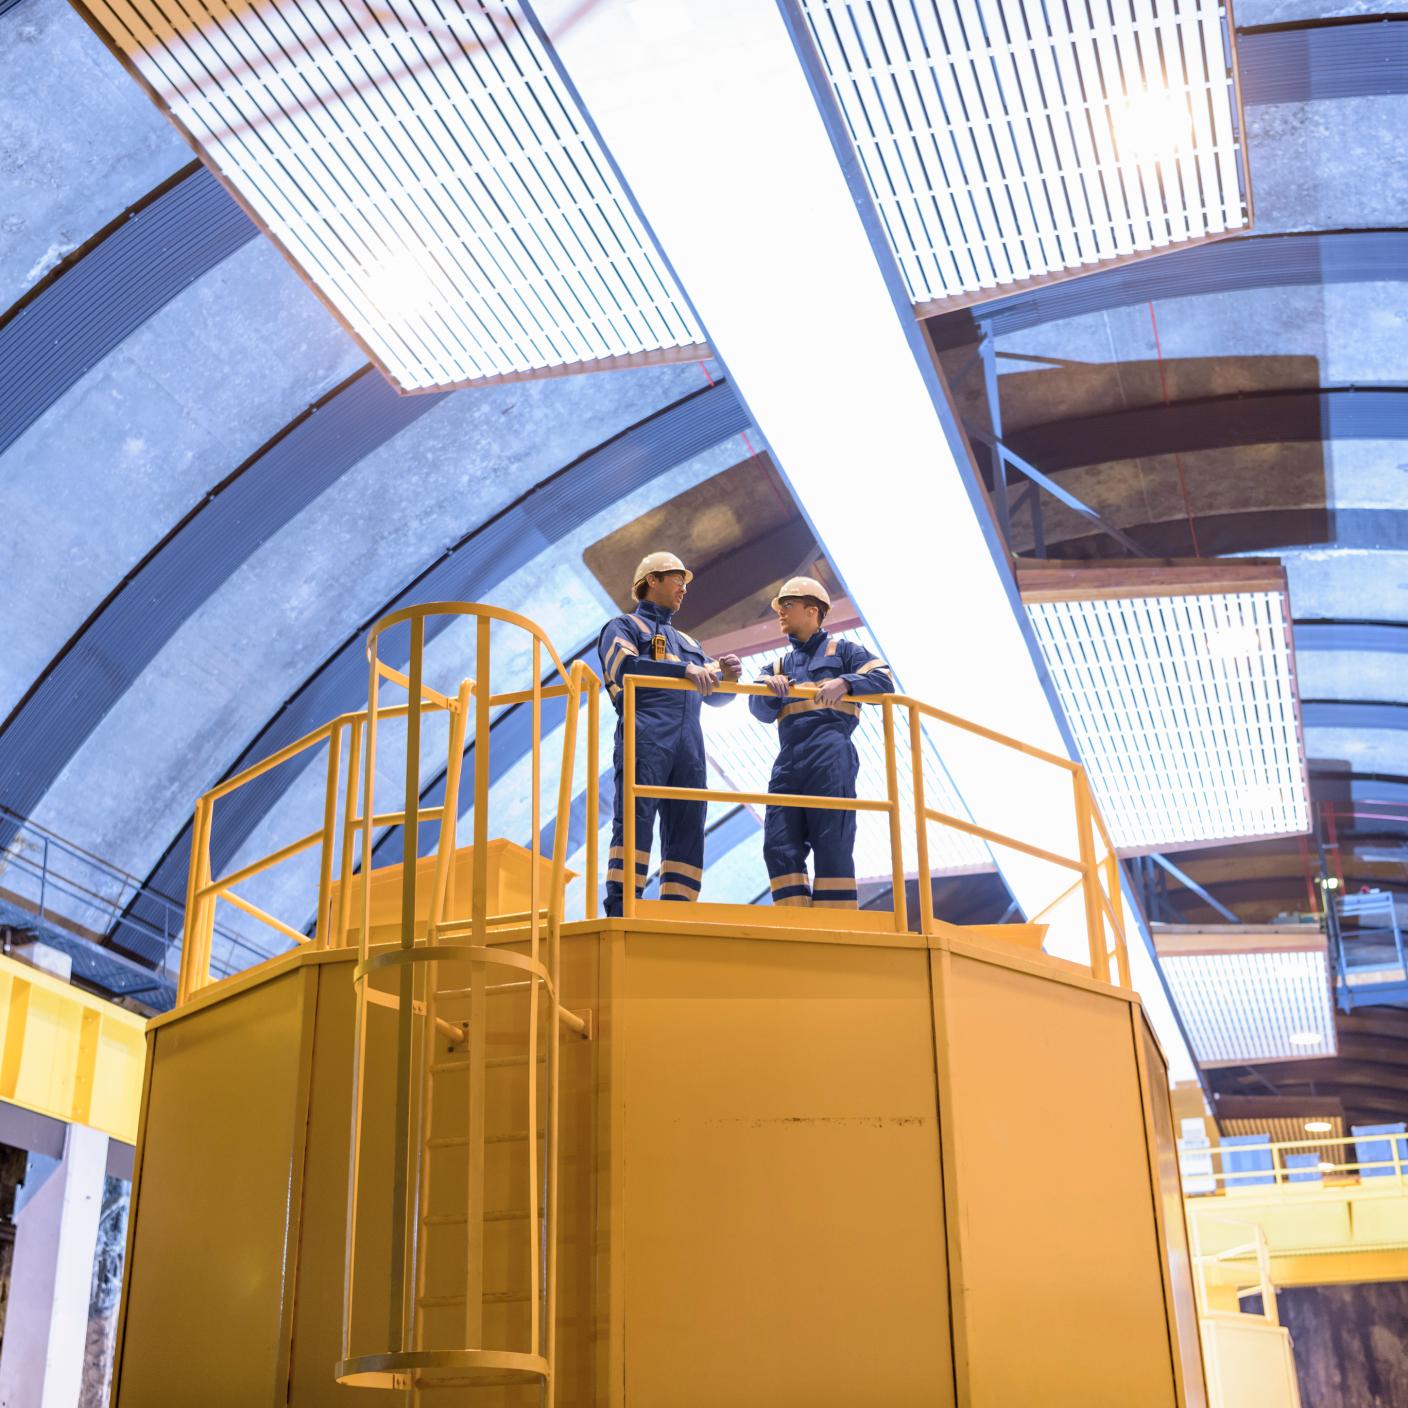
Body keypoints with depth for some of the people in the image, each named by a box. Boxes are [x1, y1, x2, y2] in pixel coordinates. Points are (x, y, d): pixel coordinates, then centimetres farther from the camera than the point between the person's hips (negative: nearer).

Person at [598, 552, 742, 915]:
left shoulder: (687, 642, 34)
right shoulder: (623, 626, 14)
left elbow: (715, 695, 24)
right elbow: (624, 667, -9)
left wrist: (726, 675, 0)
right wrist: (684, 670, -20)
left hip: (689, 743, 7)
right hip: (645, 735, -6)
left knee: (687, 831, -1)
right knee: (635, 821, -14)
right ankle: (620, 910, -18)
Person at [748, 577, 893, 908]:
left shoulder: (841, 650, 15)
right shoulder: (780, 666, 28)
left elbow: (884, 680, 0)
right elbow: (761, 710, 11)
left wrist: (845, 683, -17)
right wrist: (770, 687, -11)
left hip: (829, 758, -5)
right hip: (788, 763, 6)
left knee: (832, 846, -10)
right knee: (779, 847, -5)